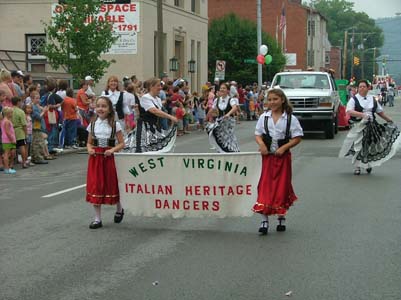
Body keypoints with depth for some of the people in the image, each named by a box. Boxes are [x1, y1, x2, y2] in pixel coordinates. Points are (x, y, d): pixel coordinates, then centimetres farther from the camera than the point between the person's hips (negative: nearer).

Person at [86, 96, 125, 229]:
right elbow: (89, 143, 12)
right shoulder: (92, 124, 5)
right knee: (95, 186, 0)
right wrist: (89, 149, -9)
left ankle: (119, 209, 35)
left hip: (109, 158, -2)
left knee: (112, 185, 5)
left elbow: (121, 143, -2)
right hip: (95, 158, 2)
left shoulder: (115, 125, -3)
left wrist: (112, 150, -18)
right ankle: (97, 218, 8)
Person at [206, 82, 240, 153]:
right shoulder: (217, 100, 5)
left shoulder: (231, 100, -10)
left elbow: (234, 107, -30)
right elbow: (212, 110, 18)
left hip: (229, 120, -4)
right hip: (219, 120, 4)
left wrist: (228, 114, -47)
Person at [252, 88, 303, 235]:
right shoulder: (264, 117, 3)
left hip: (283, 156, -1)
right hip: (267, 156, 1)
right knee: (265, 186, -5)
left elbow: (297, 137, -5)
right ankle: (264, 220, -4)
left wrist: (284, 147, -16)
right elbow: (258, 134, 6)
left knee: (282, 187, 7)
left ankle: (281, 217, 24)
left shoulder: (290, 118, -4)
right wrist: (261, 144, -14)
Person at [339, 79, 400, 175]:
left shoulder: (372, 99, 12)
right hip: (358, 126, -4)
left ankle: (368, 164, 26)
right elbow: (349, 111, -17)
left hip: (371, 126, 4)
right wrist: (362, 114, -26)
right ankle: (357, 167, 7)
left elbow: (380, 112, 20)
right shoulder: (354, 99, -2)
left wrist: (390, 120, 21)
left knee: (370, 145, 6)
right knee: (357, 146, -3)